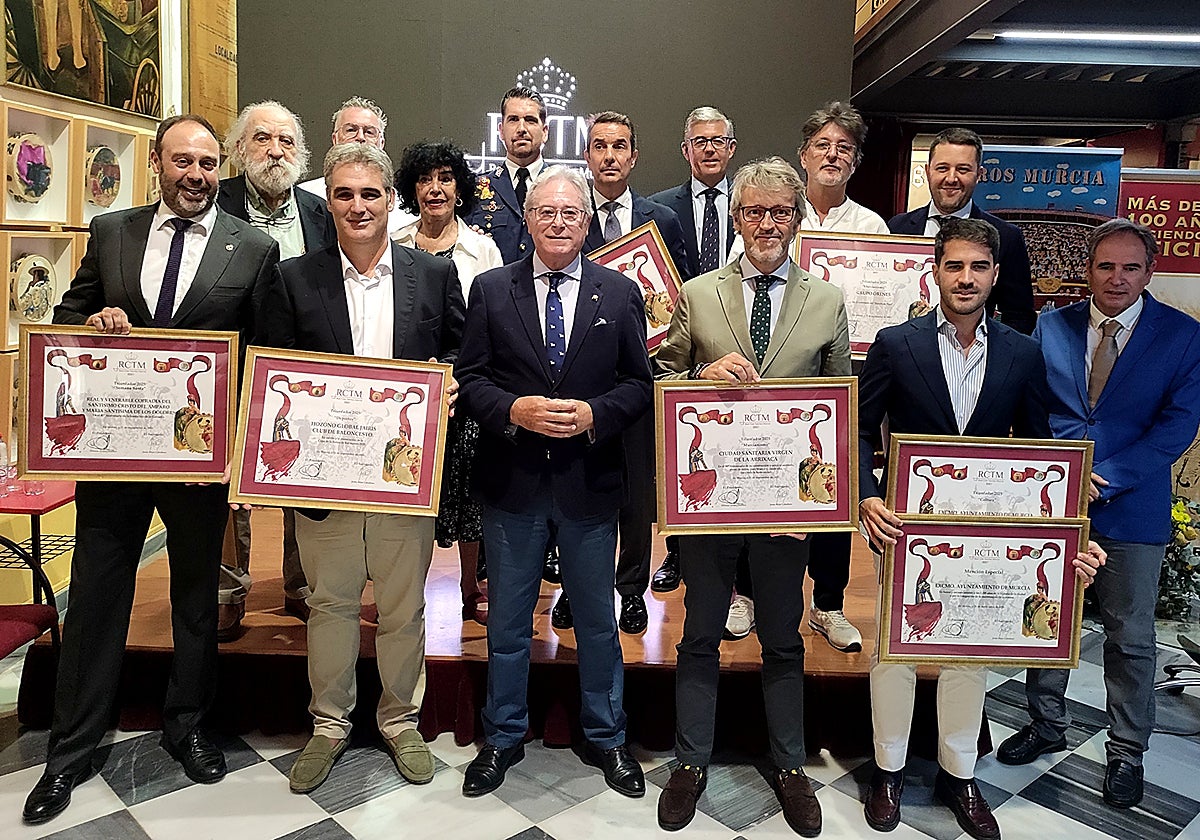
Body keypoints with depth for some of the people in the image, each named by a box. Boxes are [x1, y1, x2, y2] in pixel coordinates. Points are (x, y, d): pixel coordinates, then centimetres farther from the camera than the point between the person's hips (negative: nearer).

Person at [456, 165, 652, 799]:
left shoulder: (621, 294, 1)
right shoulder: (491, 289, 1)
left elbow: (639, 385, 1)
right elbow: (470, 378, -1)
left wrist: (594, 414, -16)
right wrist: (515, 410, -18)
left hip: (589, 482, 0)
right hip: (511, 481, 0)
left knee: (597, 617, 15)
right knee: (507, 620, 15)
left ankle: (605, 737, 36)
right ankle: (503, 737, 35)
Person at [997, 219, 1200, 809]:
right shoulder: (1052, 326, 2)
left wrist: (1103, 480, -17)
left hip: (1131, 509, -2)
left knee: (1130, 638, 9)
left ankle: (1127, 752, 28)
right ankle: (1047, 724, 34)